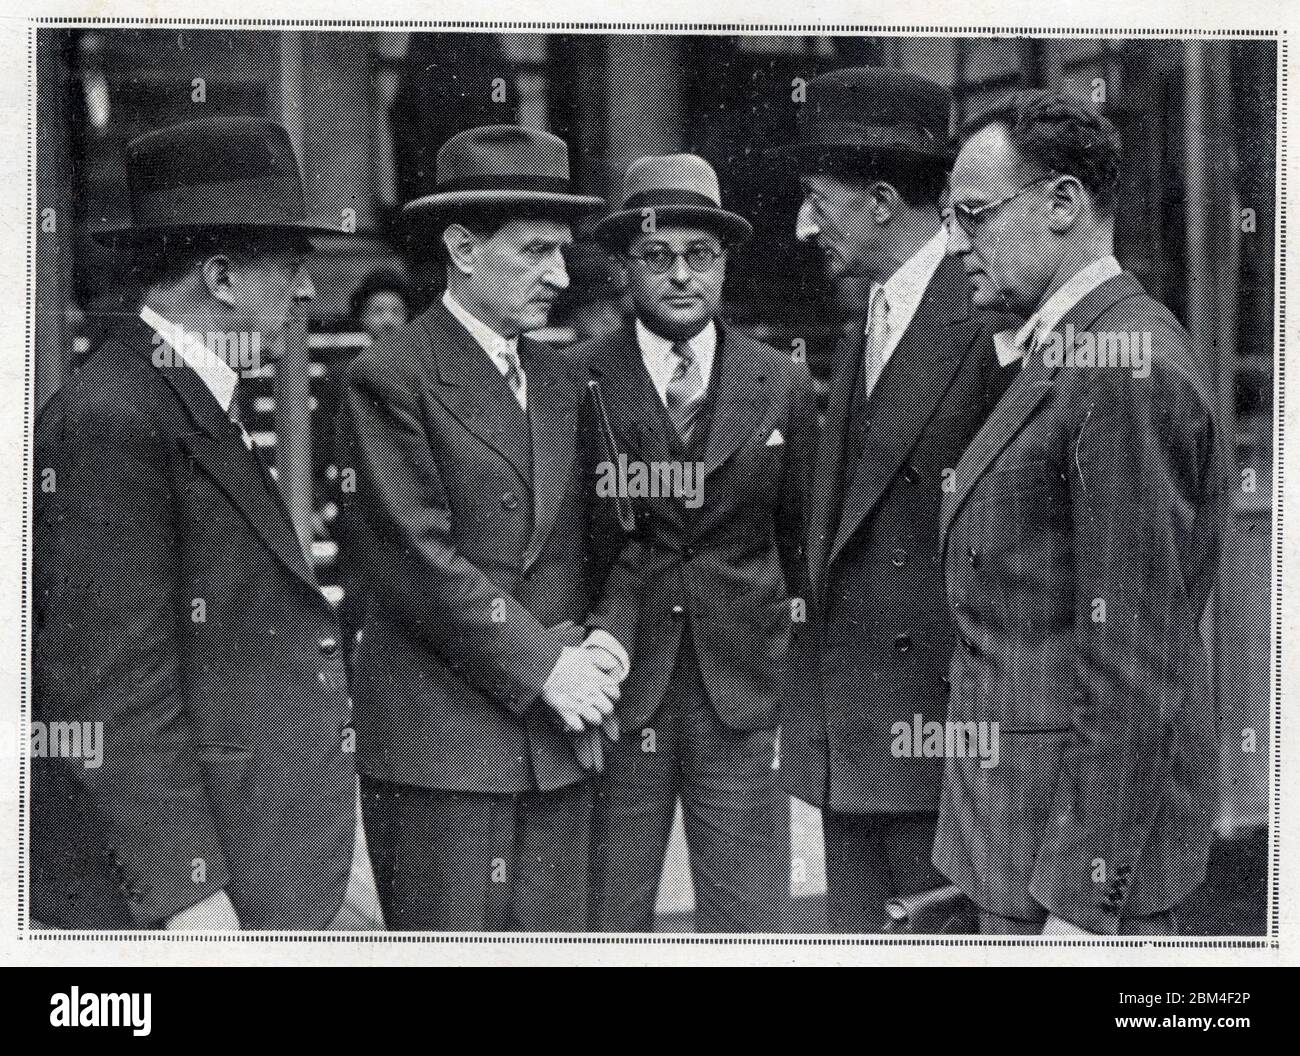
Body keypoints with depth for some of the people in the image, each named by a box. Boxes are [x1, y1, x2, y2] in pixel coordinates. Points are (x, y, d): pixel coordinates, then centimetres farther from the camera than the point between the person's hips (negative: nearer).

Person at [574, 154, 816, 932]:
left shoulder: (784, 386, 7)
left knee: (750, 926, 4)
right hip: (612, 695, -1)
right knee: (604, 927, 4)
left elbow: (803, 538, 12)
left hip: (745, 696, 2)